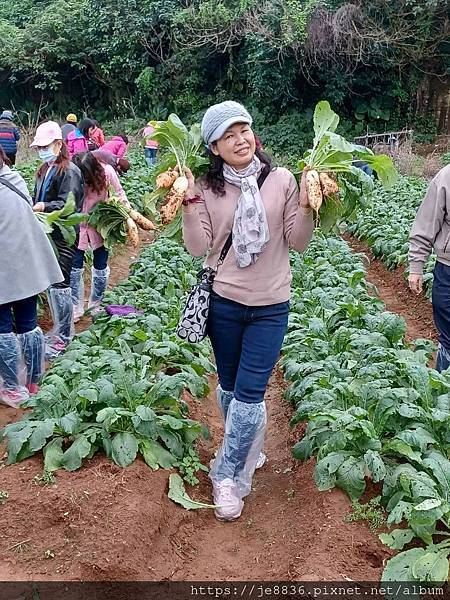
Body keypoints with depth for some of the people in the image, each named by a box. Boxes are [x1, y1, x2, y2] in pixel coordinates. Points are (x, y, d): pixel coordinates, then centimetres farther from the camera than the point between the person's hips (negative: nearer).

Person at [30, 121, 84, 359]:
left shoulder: (69, 171, -11)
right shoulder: (44, 170, 14)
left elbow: (67, 204, -21)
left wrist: (43, 207, -32)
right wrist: (32, 207, 3)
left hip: (63, 236, -8)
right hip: (47, 234, 8)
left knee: (59, 283, -5)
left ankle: (63, 337, 5)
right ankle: (60, 329, 26)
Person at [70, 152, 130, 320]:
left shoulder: (107, 172, -17)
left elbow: (119, 193, -3)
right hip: (77, 225, 0)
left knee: (100, 268, 9)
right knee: (74, 268, 1)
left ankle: (95, 305, 29)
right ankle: (76, 309, 16)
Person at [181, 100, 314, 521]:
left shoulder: (282, 180, -4)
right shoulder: (207, 188, -2)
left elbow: (298, 243, -2)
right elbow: (199, 248, -6)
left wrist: (306, 205, -17)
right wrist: (189, 202, -15)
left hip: (270, 307, -1)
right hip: (224, 302, 2)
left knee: (249, 394, -2)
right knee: (230, 388, 16)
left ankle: (227, 475, 16)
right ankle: (248, 453, 41)